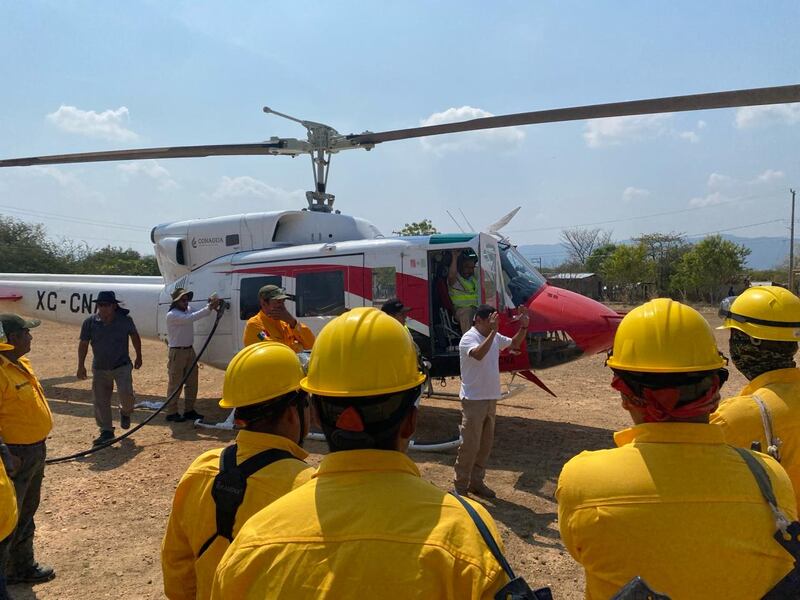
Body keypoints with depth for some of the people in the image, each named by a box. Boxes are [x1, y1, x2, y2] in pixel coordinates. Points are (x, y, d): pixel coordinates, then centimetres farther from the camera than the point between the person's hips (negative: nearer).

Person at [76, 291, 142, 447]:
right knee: (100, 401, 3)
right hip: (100, 368, 2)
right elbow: (83, 344, 3)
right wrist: (81, 366, 4)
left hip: (122, 365, -2)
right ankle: (106, 431, 19)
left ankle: (125, 412, 16)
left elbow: (135, 337, 8)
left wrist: (138, 357, 16)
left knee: (125, 392, -19)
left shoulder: (125, 320, -9)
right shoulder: (90, 322, -8)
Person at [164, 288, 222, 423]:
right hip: (177, 352, -8)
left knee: (192, 382, 11)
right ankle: (171, 412, 9)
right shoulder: (172, 315, -16)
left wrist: (212, 305, -20)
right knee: (175, 383, 0)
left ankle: (189, 410, 21)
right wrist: (209, 308, -35)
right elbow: (190, 318, -30)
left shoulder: (188, 310, 8)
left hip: (190, 350, 8)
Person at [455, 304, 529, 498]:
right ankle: (461, 487, 9)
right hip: (473, 400, -8)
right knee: (469, 446, -3)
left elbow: (514, 343, 21)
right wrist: (492, 332, -37)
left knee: (486, 444, 15)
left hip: (491, 398, 8)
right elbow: (478, 354, -36)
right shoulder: (469, 338, -16)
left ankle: (476, 482, 28)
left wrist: (524, 326, 5)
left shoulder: (495, 337, 7)